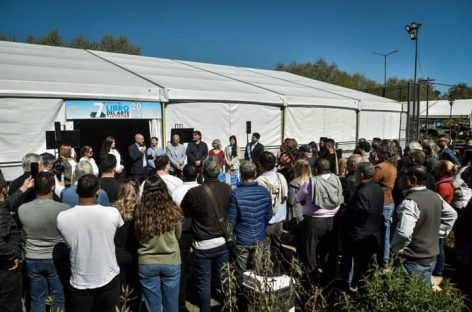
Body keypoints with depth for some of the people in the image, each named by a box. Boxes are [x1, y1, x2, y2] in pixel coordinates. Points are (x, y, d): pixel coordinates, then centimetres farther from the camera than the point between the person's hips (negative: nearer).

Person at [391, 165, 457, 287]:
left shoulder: (410, 202, -26)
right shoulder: (435, 196, 1)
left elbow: (404, 234, -34)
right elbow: (452, 214, 18)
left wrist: (394, 249, -16)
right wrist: (440, 232, 16)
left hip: (414, 261, -8)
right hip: (431, 257, 8)